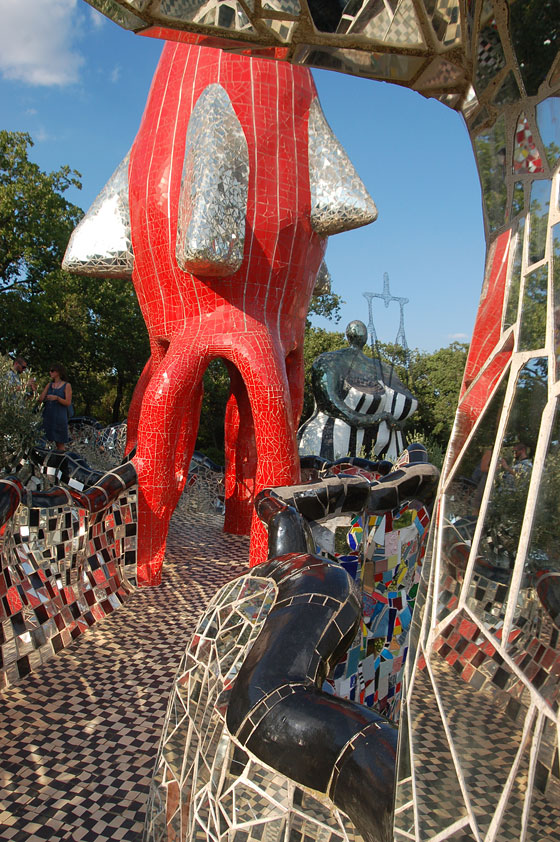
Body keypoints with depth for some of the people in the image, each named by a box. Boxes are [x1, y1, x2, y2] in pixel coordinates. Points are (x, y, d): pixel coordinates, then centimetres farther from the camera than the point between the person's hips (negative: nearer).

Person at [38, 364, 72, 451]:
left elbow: (68, 403, -7)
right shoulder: (49, 385, 13)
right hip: (48, 416, 4)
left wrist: (57, 398, -21)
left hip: (59, 417, -4)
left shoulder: (67, 385, 1)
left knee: (60, 443, -3)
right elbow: (40, 400, 7)